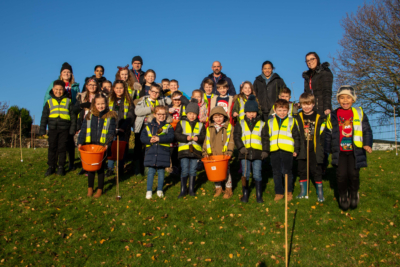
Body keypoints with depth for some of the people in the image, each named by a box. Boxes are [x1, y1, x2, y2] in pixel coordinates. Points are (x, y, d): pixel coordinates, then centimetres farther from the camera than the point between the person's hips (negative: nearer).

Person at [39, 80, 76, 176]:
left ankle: (61, 167, 15)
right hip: (52, 129, 1)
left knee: (62, 148, 4)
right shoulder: (49, 102, 8)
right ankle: (51, 167, 18)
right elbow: (44, 117, 9)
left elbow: (73, 116, 6)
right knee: (52, 148, 7)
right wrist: (42, 130, 4)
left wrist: (72, 129, 0)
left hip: (64, 129, -1)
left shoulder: (68, 101, 6)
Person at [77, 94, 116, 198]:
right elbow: (83, 130, 6)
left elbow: (111, 132, -3)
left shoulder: (110, 116, -1)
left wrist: (107, 143, -16)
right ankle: (90, 188, 27)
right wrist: (80, 142, -4)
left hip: (102, 145, -2)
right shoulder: (89, 115, 6)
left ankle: (100, 189, 20)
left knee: (100, 167, 7)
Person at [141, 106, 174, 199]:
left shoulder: (168, 126, 4)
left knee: (161, 171, 9)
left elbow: (170, 137, -12)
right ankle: (149, 190, 15)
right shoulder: (149, 126, 7)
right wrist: (150, 140, -18)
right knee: (151, 171, 4)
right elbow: (142, 137, 1)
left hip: (163, 152, 0)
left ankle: (160, 190, 23)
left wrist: (159, 138, -22)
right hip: (151, 152, 1)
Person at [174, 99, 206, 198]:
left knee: (193, 171, 8)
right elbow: (177, 135, -4)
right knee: (184, 170, -2)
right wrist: (186, 138, -17)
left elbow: (204, 137, 4)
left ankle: (191, 189, 20)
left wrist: (198, 138, -16)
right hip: (184, 150, -2)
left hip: (195, 150, 2)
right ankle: (183, 190, 10)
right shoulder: (181, 123, 6)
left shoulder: (200, 125, 11)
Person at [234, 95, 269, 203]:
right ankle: (245, 195, 19)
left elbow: (265, 139, 7)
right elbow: (236, 137, 2)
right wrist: (241, 147, -11)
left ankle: (259, 195, 15)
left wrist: (265, 150, -3)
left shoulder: (262, 124, 7)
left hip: (257, 153, 0)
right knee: (245, 175, 7)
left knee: (257, 175, 4)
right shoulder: (240, 124, 7)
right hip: (244, 153, 1)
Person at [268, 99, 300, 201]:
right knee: (276, 173, 9)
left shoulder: (291, 122, 6)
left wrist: (296, 150, 2)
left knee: (286, 171, 0)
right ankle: (279, 192, 20)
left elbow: (296, 137, 7)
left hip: (287, 150, -3)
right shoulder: (270, 122, 13)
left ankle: (289, 191, 17)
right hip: (274, 151, 3)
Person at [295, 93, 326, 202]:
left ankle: (320, 193, 15)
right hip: (302, 150, 2)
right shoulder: (298, 118, 4)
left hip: (315, 150, -1)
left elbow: (322, 135, 4)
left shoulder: (319, 118, 2)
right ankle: (303, 191, 23)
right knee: (302, 170, 10)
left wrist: (320, 146, -5)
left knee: (316, 171, 3)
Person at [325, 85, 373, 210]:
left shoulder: (359, 113, 3)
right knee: (341, 175, -2)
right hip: (339, 151, 0)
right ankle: (343, 196, 19)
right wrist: (326, 150, 12)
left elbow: (367, 130, 5)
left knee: (353, 174, -1)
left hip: (355, 151, 0)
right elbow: (328, 134, 10)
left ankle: (354, 194, 25)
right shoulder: (333, 116, 4)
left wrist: (367, 144, -9)